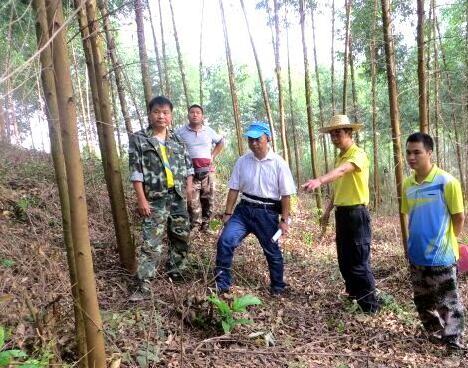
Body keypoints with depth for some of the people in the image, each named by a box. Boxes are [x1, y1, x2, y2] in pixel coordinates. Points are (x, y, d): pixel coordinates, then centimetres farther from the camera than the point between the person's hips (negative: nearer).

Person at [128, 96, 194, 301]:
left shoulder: (177, 140, 12)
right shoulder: (138, 139, -3)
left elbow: (188, 165, 15)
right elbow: (136, 172, -8)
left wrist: (189, 185, 2)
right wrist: (141, 199, -13)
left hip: (178, 197, 5)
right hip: (155, 199, -5)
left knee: (181, 238, 14)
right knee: (151, 243, -8)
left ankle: (175, 272, 32)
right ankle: (143, 285, -3)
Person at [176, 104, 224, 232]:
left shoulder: (209, 131, 7)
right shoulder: (180, 132, -1)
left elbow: (221, 141, 23)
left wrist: (213, 156, 13)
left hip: (207, 171, 3)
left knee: (208, 200, 9)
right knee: (193, 202, -6)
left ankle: (206, 226, 24)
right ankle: (194, 228, 3)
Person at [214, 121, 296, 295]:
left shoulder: (279, 163, -8)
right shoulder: (242, 161, 1)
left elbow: (285, 195, -5)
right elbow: (234, 189, 6)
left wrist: (284, 220, -5)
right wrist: (228, 213, 5)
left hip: (267, 213, -2)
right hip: (244, 209, 2)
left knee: (272, 251, 12)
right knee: (225, 241, -15)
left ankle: (277, 287, 34)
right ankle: (221, 283, -1)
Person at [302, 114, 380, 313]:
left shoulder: (359, 154, -13)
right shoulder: (339, 157, 15)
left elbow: (342, 170, -34)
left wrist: (320, 180, -50)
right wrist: (327, 211, 18)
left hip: (357, 213, -9)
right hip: (342, 213, 9)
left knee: (359, 262, -4)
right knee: (344, 260, 15)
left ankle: (370, 305, 8)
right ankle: (354, 296, 30)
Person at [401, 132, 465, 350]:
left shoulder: (447, 182, -15)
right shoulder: (407, 184, 2)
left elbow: (459, 217, -7)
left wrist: (446, 242, 1)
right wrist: (411, 243, 13)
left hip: (441, 256, -6)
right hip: (416, 255, 6)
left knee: (447, 303, 6)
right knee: (423, 301, 19)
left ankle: (453, 344, 22)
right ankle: (435, 335, 38)